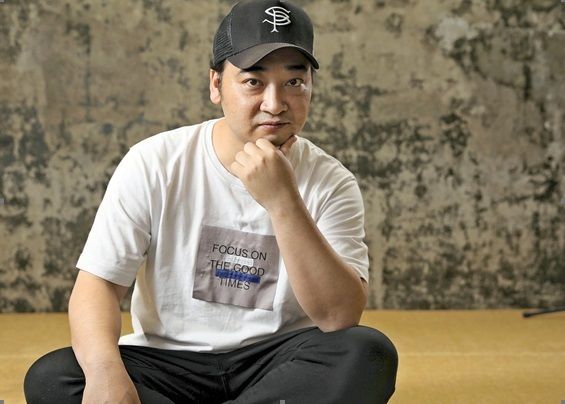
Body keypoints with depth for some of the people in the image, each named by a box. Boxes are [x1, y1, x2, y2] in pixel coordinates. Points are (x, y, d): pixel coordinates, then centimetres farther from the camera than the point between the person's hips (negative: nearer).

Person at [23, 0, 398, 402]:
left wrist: (283, 203, -28)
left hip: (277, 363, 1)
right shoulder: (154, 163, -7)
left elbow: (340, 317, -17)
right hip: (167, 359, 0)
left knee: (369, 353, -28)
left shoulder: (330, 182, -6)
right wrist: (104, 368, -31)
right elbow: (98, 282, -10)